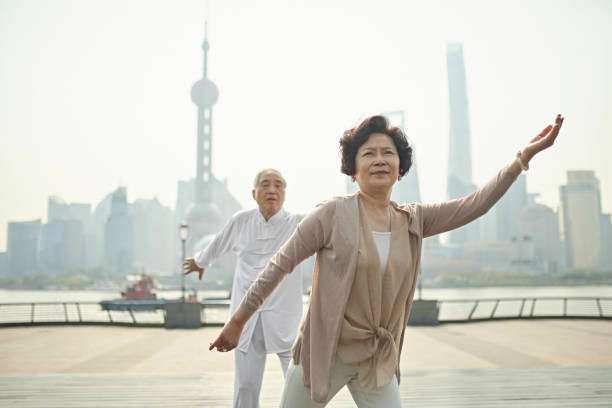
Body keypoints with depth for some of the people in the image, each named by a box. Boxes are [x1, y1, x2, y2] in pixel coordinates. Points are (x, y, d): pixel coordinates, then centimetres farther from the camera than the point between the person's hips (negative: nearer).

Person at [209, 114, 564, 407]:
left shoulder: (413, 221, 2)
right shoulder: (333, 214, -11)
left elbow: (474, 205, -1)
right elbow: (280, 265, -7)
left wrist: (525, 155, -6)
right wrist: (238, 321, -4)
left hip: (379, 361, 4)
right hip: (324, 353, -3)